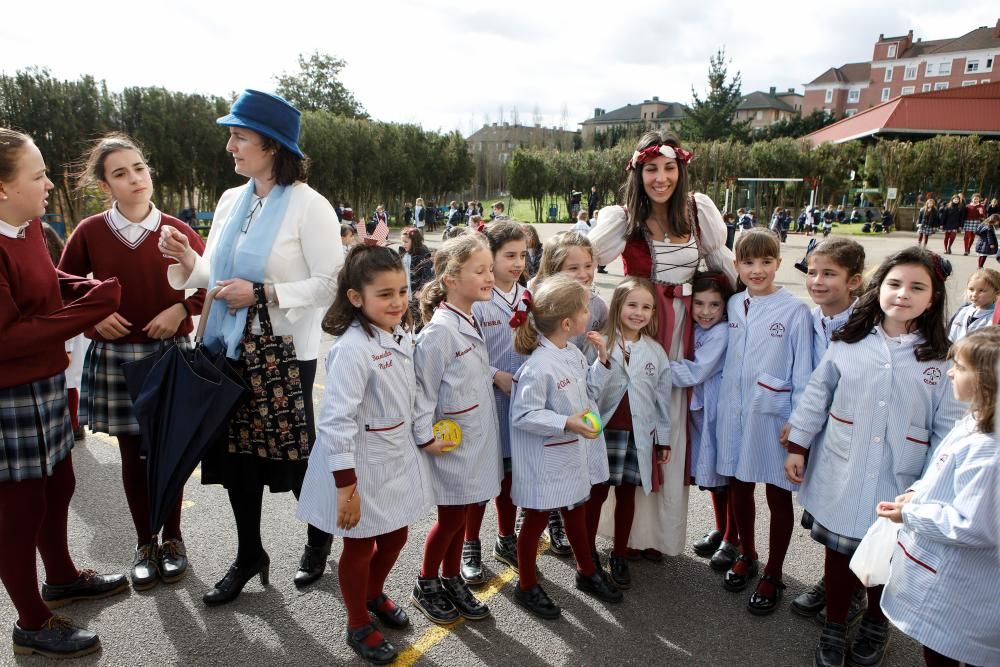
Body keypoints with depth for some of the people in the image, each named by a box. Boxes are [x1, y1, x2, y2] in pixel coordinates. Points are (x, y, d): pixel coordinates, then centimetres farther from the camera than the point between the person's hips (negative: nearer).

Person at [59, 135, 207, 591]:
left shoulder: (177, 230, -4)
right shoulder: (90, 232, -3)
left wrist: (181, 309, -12)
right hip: (115, 357, 1)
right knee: (132, 454, 10)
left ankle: (172, 538, 26)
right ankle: (145, 543, 27)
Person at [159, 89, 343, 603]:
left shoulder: (308, 205, -11)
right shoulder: (231, 201, 9)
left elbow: (330, 283, -15)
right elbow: (216, 273, 14)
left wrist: (263, 295, -20)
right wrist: (189, 262, -7)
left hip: (285, 349, -6)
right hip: (231, 345, 6)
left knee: (295, 452, 7)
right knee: (236, 451, 12)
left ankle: (318, 538, 34)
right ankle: (249, 556, 30)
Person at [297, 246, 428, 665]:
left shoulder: (402, 336, -1)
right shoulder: (353, 348, -26)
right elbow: (337, 421, -27)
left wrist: (421, 440, 17)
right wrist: (346, 486, -25)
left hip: (398, 454, 8)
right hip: (361, 462, -7)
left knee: (396, 535, 22)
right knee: (360, 545, 12)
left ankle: (374, 595, 51)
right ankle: (358, 626, 36)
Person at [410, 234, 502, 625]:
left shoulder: (470, 323, 5)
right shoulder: (440, 331, -23)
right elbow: (423, 388, -20)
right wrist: (425, 437, -17)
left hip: (475, 440, 8)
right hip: (450, 443, -8)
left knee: (461, 514, 18)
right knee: (451, 517, 8)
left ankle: (452, 581, 36)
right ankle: (426, 586, 29)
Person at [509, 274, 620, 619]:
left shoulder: (573, 353, 0)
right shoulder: (538, 366, -28)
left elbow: (588, 390, 13)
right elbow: (523, 415, -26)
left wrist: (602, 359, 0)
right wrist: (566, 423, -32)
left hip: (574, 453, 9)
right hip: (544, 460, -8)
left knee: (576, 512, 25)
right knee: (536, 519, 11)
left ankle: (587, 572, 46)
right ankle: (527, 586, 31)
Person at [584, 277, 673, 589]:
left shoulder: (656, 352, 2)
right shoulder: (598, 344, -8)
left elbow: (662, 397, 8)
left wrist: (664, 438, 10)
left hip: (638, 435, 3)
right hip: (603, 432, -2)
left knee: (627, 493, 13)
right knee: (597, 492, 9)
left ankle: (619, 556, 28)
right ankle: (589, 552, 26)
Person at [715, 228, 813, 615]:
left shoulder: (795, 311, -10)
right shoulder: (733, 305, 4)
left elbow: (803, 370, -8)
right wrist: (719, 402, 8)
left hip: (774, 416, -4)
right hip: (735, 411, 4)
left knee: (778, 494, 10)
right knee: (739, 486, 17)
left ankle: (773, 574, 28)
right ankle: (746, 556, 39)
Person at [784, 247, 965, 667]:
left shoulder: (941, 361, -5)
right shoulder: (848, 343, -3)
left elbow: (948, 430, -2)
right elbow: (815, 397, 3)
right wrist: (797, 447, 3)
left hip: (900, 485, 0)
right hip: (842, 474, 1)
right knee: (839, 549, 13)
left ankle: (876, 624, 43)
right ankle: (834, 627, 35)